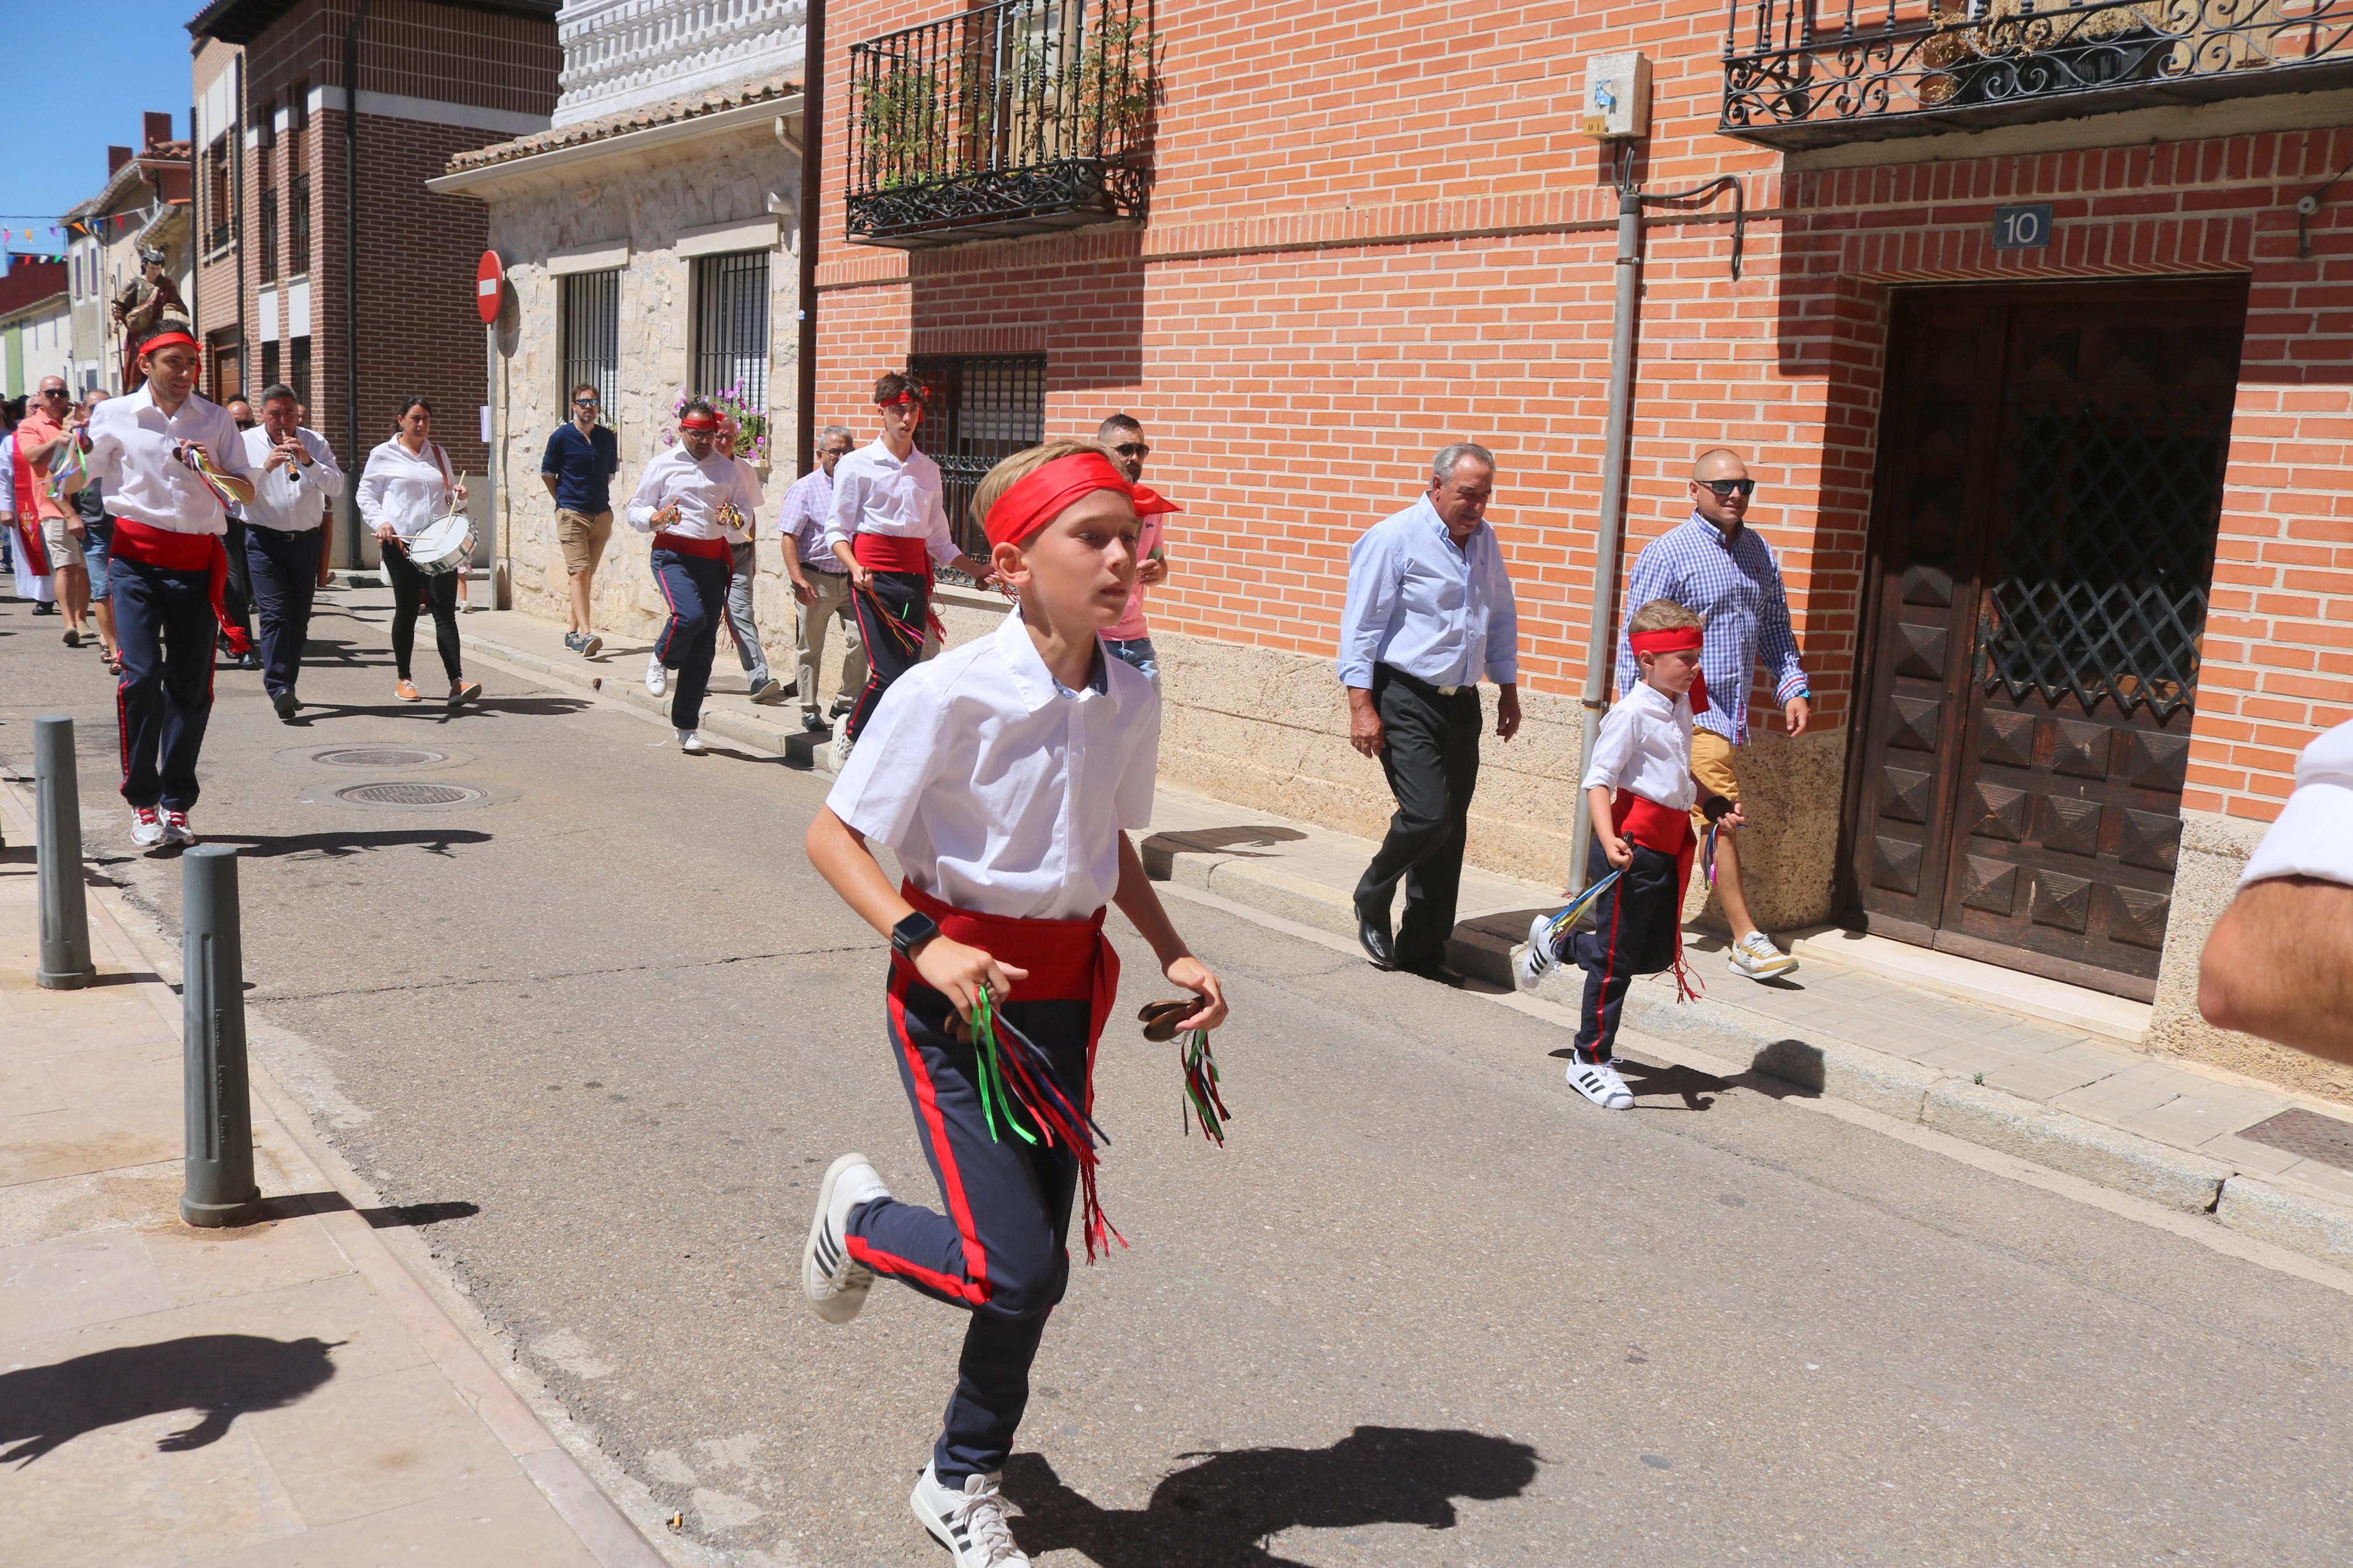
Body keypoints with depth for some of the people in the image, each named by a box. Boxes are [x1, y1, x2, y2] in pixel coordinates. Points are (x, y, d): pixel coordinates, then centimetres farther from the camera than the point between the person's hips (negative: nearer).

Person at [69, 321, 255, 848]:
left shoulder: (217, 419, 9)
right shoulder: (115, 415, 5)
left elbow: (248, 494, 7)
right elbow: (75, 483, 9)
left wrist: (215, 471, -12)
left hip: (198, 561, 2)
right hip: (138, 557, -1)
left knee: (191, 685, 1)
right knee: (141, 676, -12)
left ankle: (177, 805, 10)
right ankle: (142, 803, -2)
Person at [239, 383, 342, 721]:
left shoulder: (315, 443, 7)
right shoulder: (247, 443, 2)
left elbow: (336, 486, -4)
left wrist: (309, 461, -18)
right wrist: (265, 467, -21)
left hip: (307, 539, 3)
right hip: (265, 540, -3)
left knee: (299, 618, 7)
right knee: (274, 614, -14)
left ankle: (287, 685, 18)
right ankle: (278, 688, -20)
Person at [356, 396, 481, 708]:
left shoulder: (439, 455, 16)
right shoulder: (383, 455, 4)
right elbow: (366, 495, 6)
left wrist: (457, 495, 3)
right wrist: (381, 521, -11)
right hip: (401, 543, -2)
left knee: (445, 610, -8)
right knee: (407, 610, 5)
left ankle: (457, 682, -16)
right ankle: (404, 680, 19)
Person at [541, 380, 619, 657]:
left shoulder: (608, 437, 8)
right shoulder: (561, 437, -3)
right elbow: (547, 474, 6)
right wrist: (564, 501, 9)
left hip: (601, 514, 5)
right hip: (572, 515, -5)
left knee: (588, 575, 10)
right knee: (579, 572, -14)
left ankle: (573, 632, 20)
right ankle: (586, 635, -23)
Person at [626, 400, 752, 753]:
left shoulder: (727, 468, 13)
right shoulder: (662, 466, 5)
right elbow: (636, 511, 5)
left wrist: (735, 519, -5)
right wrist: (659, 518, -17)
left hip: (714, 557, 3)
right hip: (674, 554, -3)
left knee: (704, 647, 3)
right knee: (689, 615, -30)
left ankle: (687, 725, 13)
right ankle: (662, 660, 5)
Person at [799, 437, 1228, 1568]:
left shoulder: (1132, 702, 0)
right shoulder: (948, 693, -18)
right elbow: (833, 837, -11)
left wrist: (1173, 955, 5)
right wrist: (922, 943, -23)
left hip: (1066, 989, 6)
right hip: (957, 987, -5)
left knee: (1038, 1269, 11)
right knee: (1013, 1269, -12)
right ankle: (861, 1218, 22)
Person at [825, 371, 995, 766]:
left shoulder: (928, 470, 16)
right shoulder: (857, 465, 2)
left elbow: (938, 541, 21)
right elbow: (837, 531, 1)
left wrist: (979, 572, 11)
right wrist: (856, 568, -17)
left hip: (915, 580, 5)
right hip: (874, 579, -5)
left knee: (910, 673, 0)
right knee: (889, 672, -15)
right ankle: (849, 739, 9)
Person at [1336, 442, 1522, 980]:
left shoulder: (1485, 540, 12)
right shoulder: (1394, 538, -8)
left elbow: (1501, 618, 24)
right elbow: (1361, 625, -11)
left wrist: (1508, 690, 23)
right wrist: (1361, 706, -17)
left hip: (1462, 703, 7)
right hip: (1405, 700, -6)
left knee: (1450, 829, 5)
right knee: (1428, 814, -17)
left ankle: (1422, 950, 16)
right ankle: (1372, 900, 12)